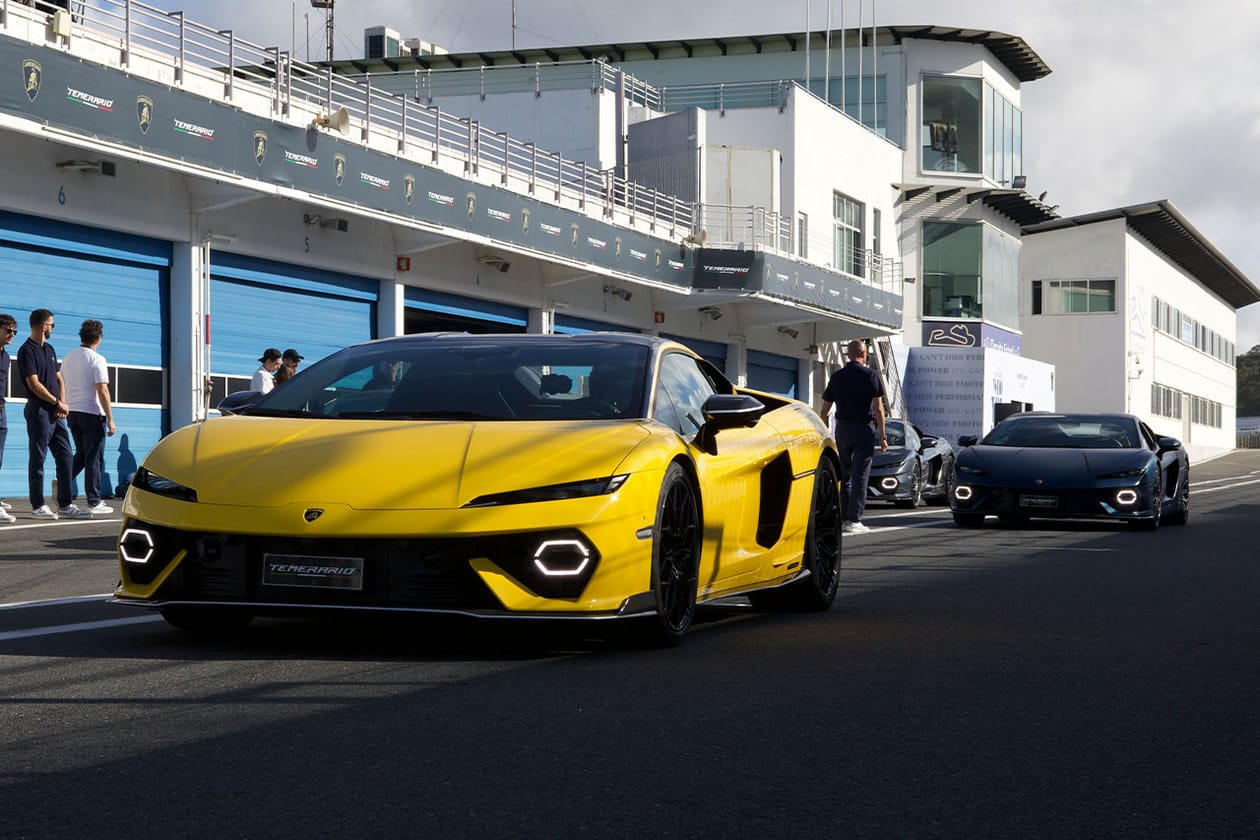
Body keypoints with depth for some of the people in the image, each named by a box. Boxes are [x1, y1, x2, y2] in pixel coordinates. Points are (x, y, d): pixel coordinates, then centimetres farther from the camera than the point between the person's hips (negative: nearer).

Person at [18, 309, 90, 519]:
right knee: (38, 459, -2)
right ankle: (38, 505, 4)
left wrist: (62, 403, 3)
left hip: (56, 413, 8)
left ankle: (65, 504, 11)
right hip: (39, 411, -8)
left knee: (66, 457, 7)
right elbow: (34, 384, -15)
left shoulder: (49, 349, 17)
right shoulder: (27, 351, -10)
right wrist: (58, 403, -9)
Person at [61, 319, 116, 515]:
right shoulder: (97, 360, -11)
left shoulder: (67, 358, 10)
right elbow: (102, 391, -15)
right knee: (94, 458, -1)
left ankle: (62, 485, 3)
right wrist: (110, 419, -12)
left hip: (72, 411, 7)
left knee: (81, 455, 19)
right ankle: (94, 503, 1)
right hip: (92, 413, -6)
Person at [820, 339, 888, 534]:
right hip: (864, 429, -4)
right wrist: (882, 436, -6)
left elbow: (825, 409, 10)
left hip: (842, 428, 4)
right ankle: (854, 520, -7)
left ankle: (843, 519, 12)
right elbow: (878, 409, -10)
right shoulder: (870, 376, -6)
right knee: (860, 476, -3)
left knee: (844, 475, 13)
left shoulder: (836, 377, 7)